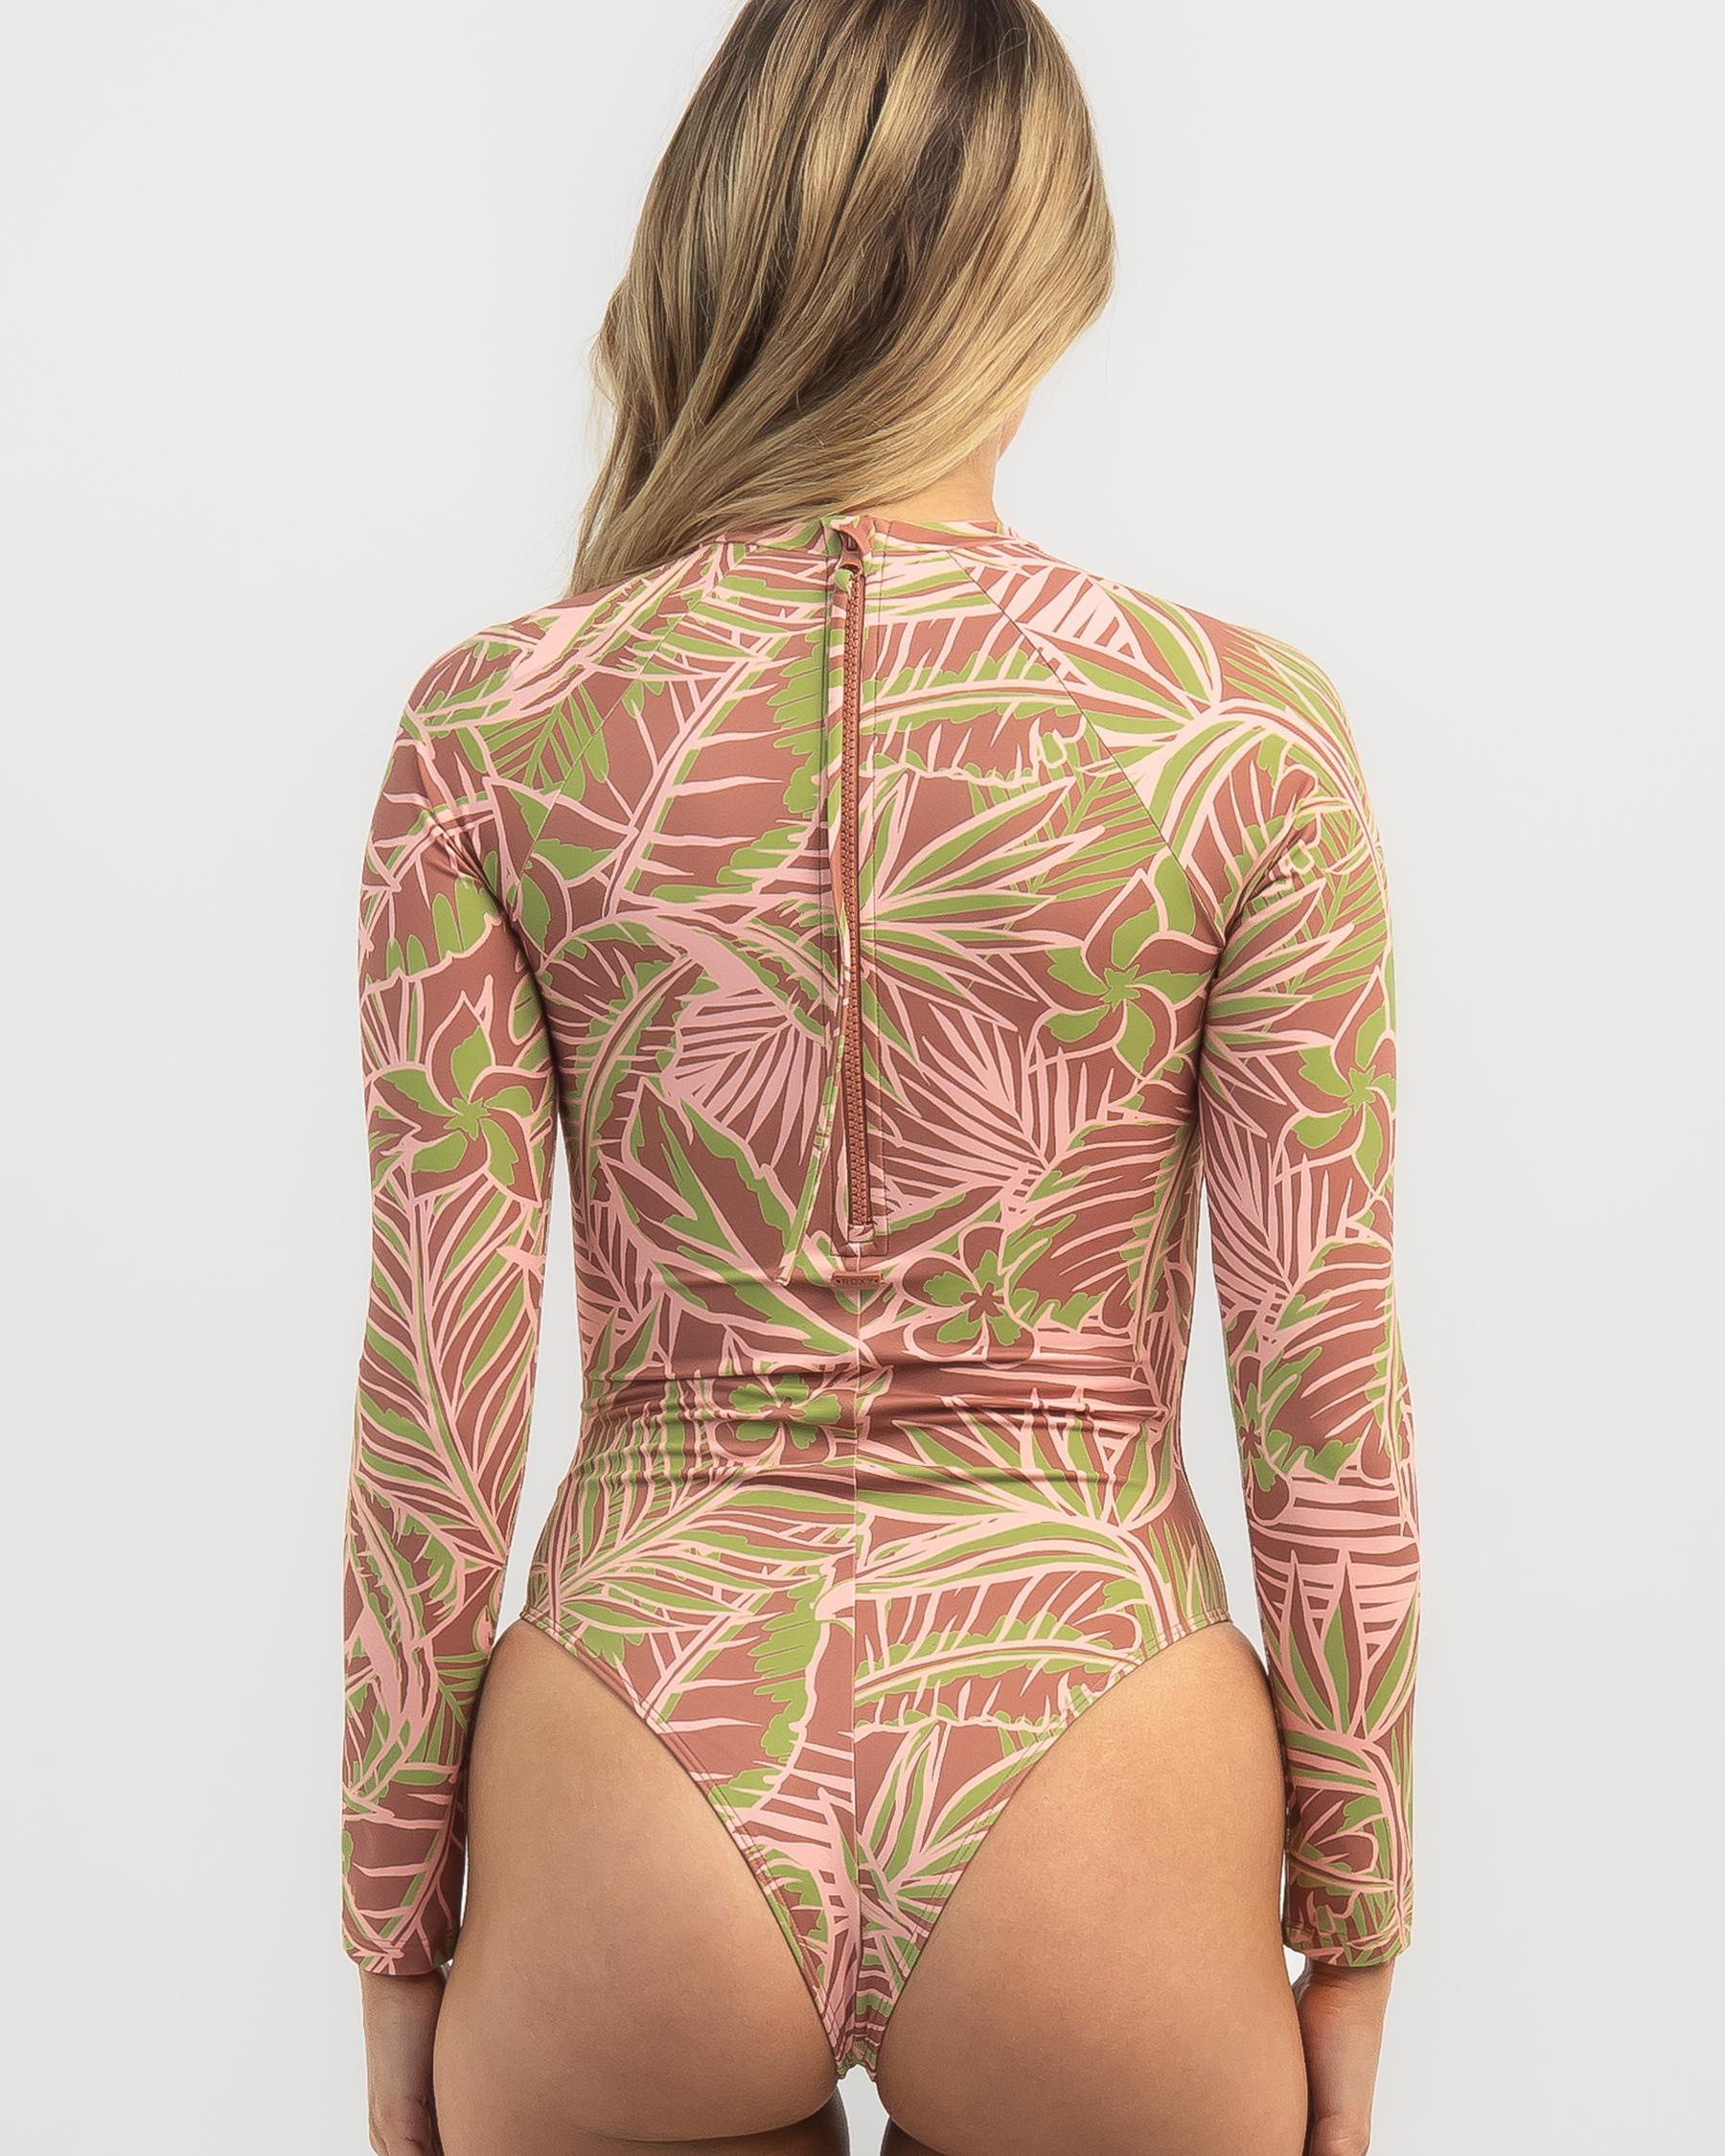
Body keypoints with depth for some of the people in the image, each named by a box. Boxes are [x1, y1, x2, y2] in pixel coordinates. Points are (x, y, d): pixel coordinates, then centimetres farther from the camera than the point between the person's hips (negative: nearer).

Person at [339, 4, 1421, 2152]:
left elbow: (434, 1394, -4)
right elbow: (1323, 1396, -5)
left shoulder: (492, 726, -6)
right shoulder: (1241, 728, -8)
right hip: (1084, 1788, 0)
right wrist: (1355, 1917, 8)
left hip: (631, 1821, 1)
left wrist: (396, 1921, 8)